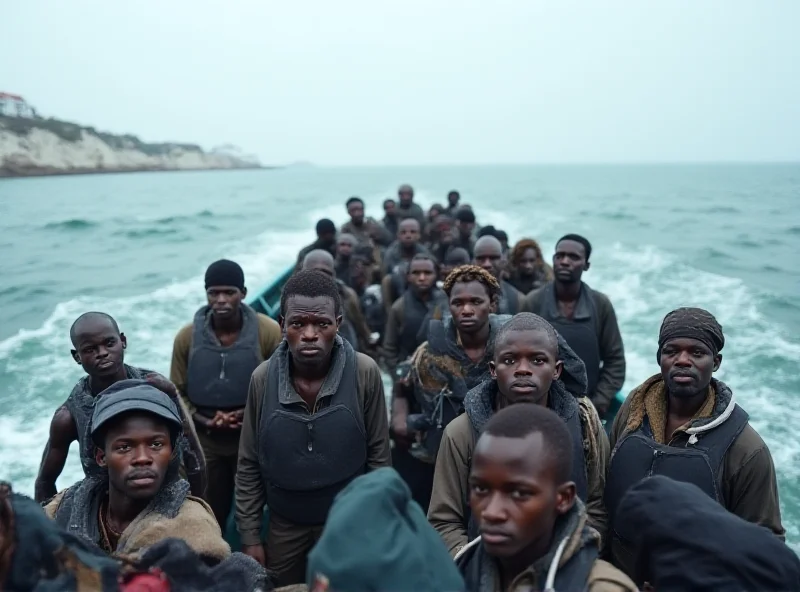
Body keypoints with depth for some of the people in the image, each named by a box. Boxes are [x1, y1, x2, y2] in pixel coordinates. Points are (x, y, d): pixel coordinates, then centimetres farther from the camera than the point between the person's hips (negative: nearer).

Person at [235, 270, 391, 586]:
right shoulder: (263, 378, -13)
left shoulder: (365, 373, -18)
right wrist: (249, 535, -1)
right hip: (284, 523, 2)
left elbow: (378, 458, -8)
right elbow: (249, 465, -3)